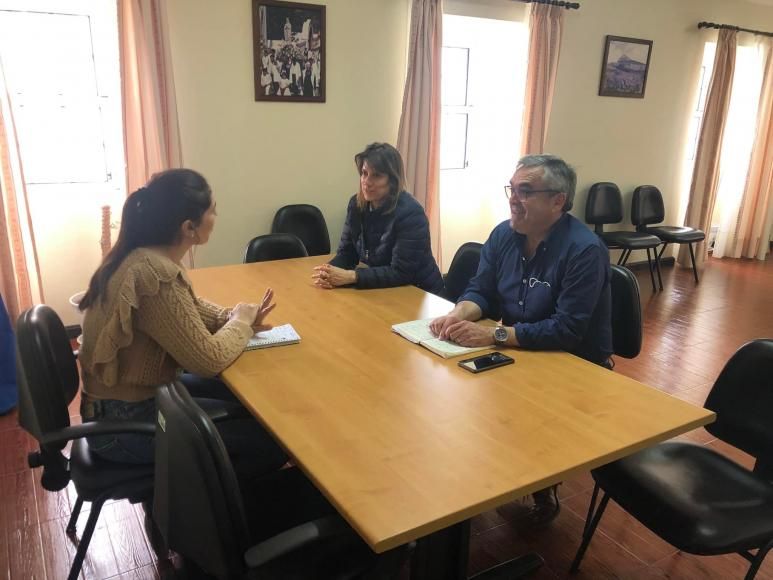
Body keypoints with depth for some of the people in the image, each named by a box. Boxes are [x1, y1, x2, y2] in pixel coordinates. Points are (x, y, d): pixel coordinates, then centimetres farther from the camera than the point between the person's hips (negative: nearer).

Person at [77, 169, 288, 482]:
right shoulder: (155, 276, -31)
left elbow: (190, 309, 13)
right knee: (271, 439, -6)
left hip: (128, 394, 9)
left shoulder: (142, 256, -1)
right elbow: (209, 360, -26)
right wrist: (242, 322, -8)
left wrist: (235, 317, -5)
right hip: (124, 423, -9)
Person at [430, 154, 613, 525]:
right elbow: (480, 291, 2)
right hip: (521, 354, 6)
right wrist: (460, 314, -21)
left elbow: (567, 330, -29)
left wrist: (495, 335, -34)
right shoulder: (504, 234, -3)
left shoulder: (585, 250, -23)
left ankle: (543, 491, 8)